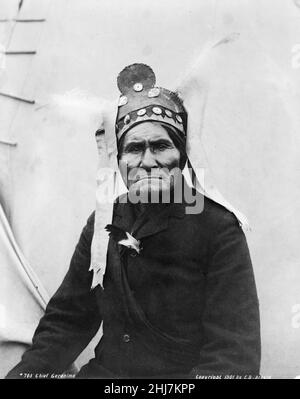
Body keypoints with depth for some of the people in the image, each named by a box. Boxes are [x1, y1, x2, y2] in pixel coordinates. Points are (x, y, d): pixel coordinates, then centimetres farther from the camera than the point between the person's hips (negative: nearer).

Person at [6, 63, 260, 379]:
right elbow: (67, 320, 8)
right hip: (104, 370, 4)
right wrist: (26, 371, -7)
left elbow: (234, 355, -13)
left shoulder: (219, 229, -11)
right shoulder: (102, 224, 4)